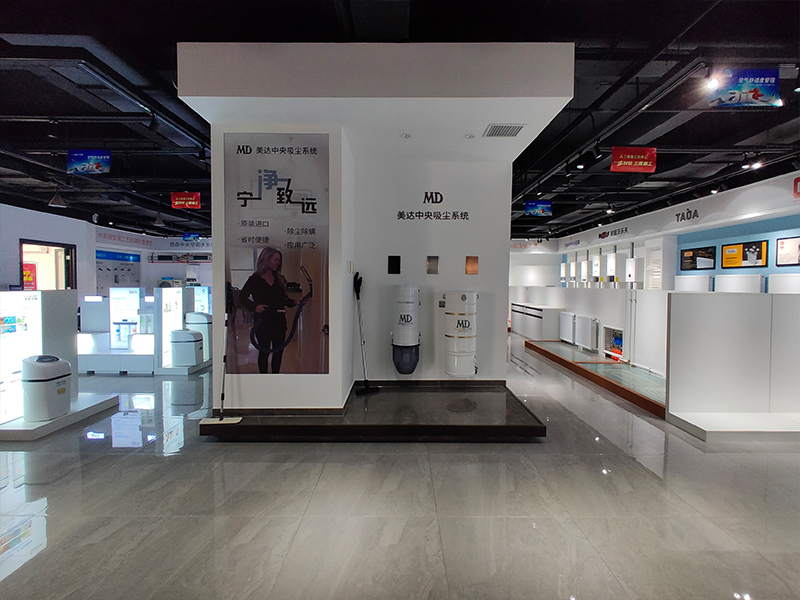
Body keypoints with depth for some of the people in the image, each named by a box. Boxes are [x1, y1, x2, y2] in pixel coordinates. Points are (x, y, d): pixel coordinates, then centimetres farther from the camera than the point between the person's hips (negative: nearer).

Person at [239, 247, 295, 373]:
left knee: (279, 350, 9)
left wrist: (294, 302, -4)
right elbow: (242, 297, -4)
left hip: (279, 321, 5)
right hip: (263, 321, -4)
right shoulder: (255, 279, -4)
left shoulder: (279, 279, 11)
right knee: (264, 352, 5)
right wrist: (255, 306, -20)